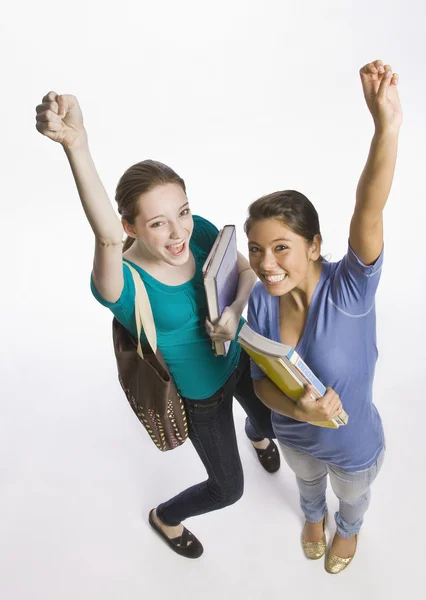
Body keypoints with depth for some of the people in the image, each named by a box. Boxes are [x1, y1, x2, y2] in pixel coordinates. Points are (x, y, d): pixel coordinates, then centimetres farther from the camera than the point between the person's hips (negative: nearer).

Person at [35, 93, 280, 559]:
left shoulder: (200, 232, -22)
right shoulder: (123, 284, -37)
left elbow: (247, 270, -6)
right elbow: (108, 237, -60)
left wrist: (235, 310, -28)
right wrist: (76, 145, -76)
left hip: (241, 358, 5)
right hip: (200, 394, -4)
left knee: (274, 422, 32)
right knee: (228, 489, 16)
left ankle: (256, 436, 74)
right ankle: (164, 517, 50)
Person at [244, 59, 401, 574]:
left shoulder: (349, 289, -36)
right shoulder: (261, 301, -25)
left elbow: (368, 214, -54)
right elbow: (261, 381, -15)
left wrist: (387, 128, -69)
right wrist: (298, 409, -35)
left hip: (353, 443, -2)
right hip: (295, 435, 3)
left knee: (352, 496, 32)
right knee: (306, 480, 36)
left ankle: (348, 529, 69)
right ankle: (314, 517, 72)